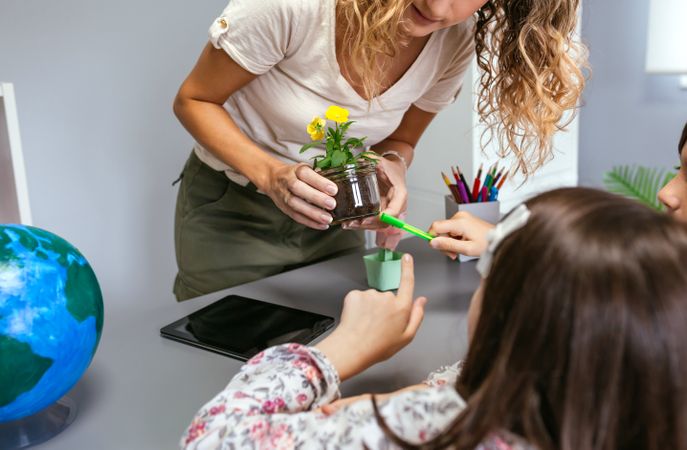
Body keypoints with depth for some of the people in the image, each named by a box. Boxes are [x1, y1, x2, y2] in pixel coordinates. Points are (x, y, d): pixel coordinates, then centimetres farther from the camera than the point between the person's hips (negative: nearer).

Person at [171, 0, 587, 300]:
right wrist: (270, 174, -33)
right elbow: (194, 101, -16)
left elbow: (398, 140, 1)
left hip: (334, 218, 3)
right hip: (230, 206, -2)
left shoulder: (457, 42, -17)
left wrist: (393, 166, -23)